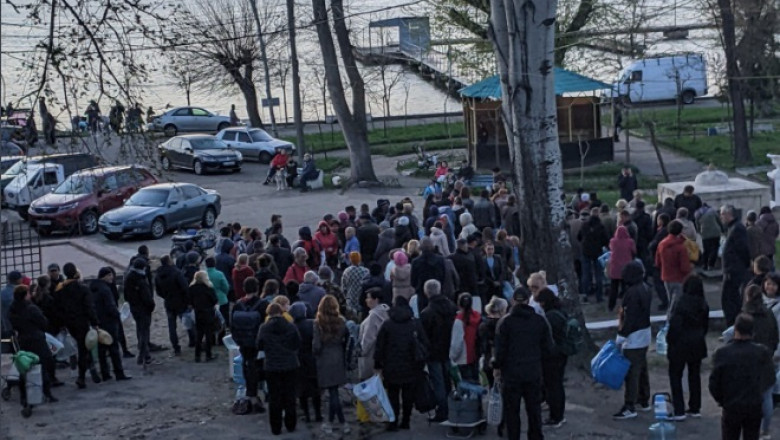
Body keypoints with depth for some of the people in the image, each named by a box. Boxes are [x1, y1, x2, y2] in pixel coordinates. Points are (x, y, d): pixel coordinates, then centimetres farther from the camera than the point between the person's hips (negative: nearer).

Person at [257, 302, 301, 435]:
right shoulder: (291, 327, -9)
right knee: (289, 395, 14)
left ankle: (276, 427, 12)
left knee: (274, 398, 8)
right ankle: (290, 425, 22)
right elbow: (298, 344, -1)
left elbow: (259, 346, -2)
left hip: (272, 367, -1)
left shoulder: (264, 329, -11)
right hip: (290, 366, 1)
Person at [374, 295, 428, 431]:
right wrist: (421, 363, 11)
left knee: (393, 395, 4)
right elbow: (425, 344, 5)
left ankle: (393, 422, 1)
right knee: (408, 395, 11)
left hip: (392, 368, -2)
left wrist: (378, 365, 2)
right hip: (411, 368, 2)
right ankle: (405, 421, 15)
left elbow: (380, 347, -4)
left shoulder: (387, 325, -4)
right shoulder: (415, 324, 3)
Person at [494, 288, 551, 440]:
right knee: (534, 408, 14)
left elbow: (499, 348, -10)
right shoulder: (540, 320, 0)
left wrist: (497, 366, 2)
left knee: (511, 410, 5)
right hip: (534, 371, 3)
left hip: (511, 372, -3)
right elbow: (547, 346, 4)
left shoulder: (505, 321, -11)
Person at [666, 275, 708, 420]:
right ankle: (695, 408, 23)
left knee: (675, 375, 5)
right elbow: (705, 325, 8)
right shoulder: (703, 304, -2)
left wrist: (670, 341, -7)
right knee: (694, 375, 16)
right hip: (697, 345, 6)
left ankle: (679, 411, 0)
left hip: (681, 344, -6)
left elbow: (674, 324, -21)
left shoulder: (681, 302, -21)